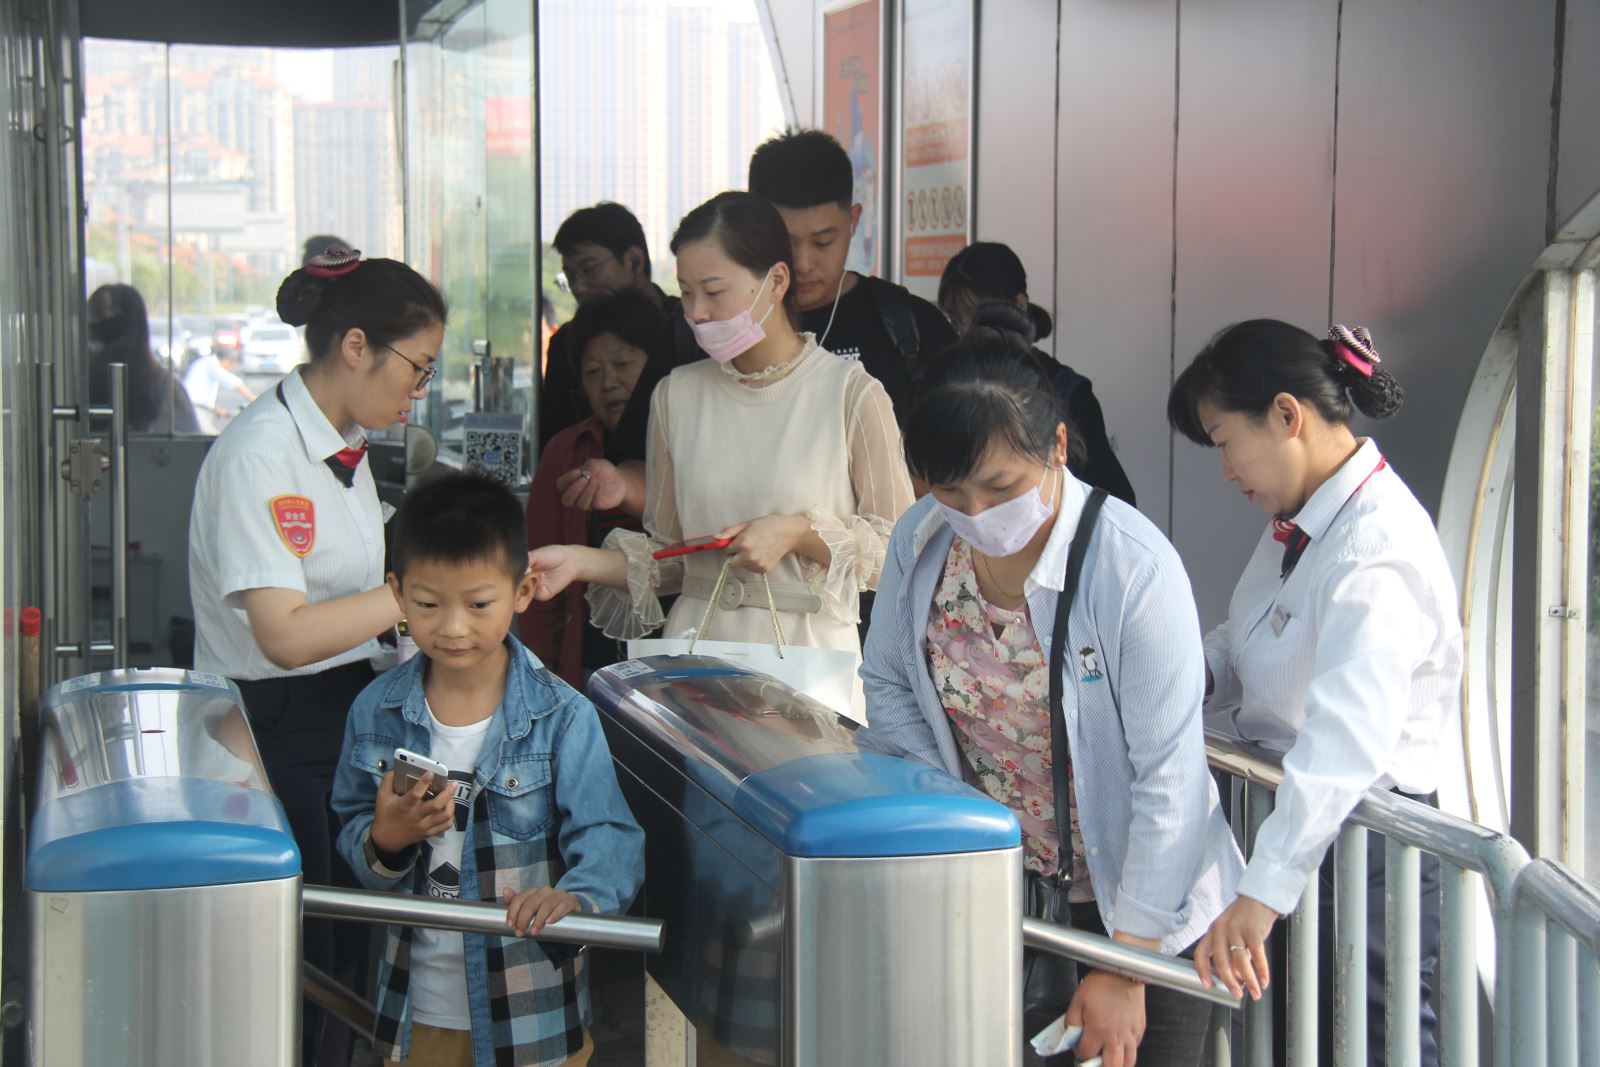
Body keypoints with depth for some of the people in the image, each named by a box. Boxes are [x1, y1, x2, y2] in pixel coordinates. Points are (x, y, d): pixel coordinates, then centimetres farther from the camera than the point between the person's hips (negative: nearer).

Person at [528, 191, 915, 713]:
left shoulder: (852, 394, -2)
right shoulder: (678, 395, 10)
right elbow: (667, 556, 14)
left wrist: (799, 533, -11)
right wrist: (582, 562, -2)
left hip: (809, 652, -3)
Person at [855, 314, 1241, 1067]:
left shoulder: (1134, 567, -24)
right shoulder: (919, 542, -8)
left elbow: (1167, 780, -21)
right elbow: (888, 688, 8)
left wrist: (1123, 970, -17)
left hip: (1141, 904, -4)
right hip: (997, 892, 4)